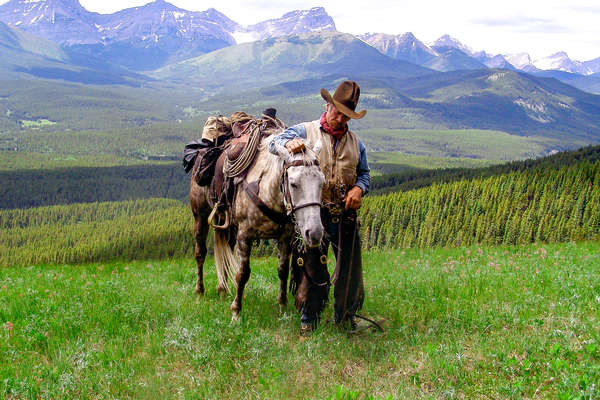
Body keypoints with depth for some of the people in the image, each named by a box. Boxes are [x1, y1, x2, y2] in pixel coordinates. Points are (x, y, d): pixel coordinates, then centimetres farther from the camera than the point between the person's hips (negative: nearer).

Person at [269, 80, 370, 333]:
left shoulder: (355, 142, 16)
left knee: (350, 266, 7)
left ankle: (346, 317, 25)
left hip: (346, 214, 4)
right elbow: (274, 142, -6)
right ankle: (308, 319, 15)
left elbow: (365, 174, 22)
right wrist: (288, 144, -30)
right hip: (314, 212, -3)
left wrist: (359, 188, -1)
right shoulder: (305, 131, 4)